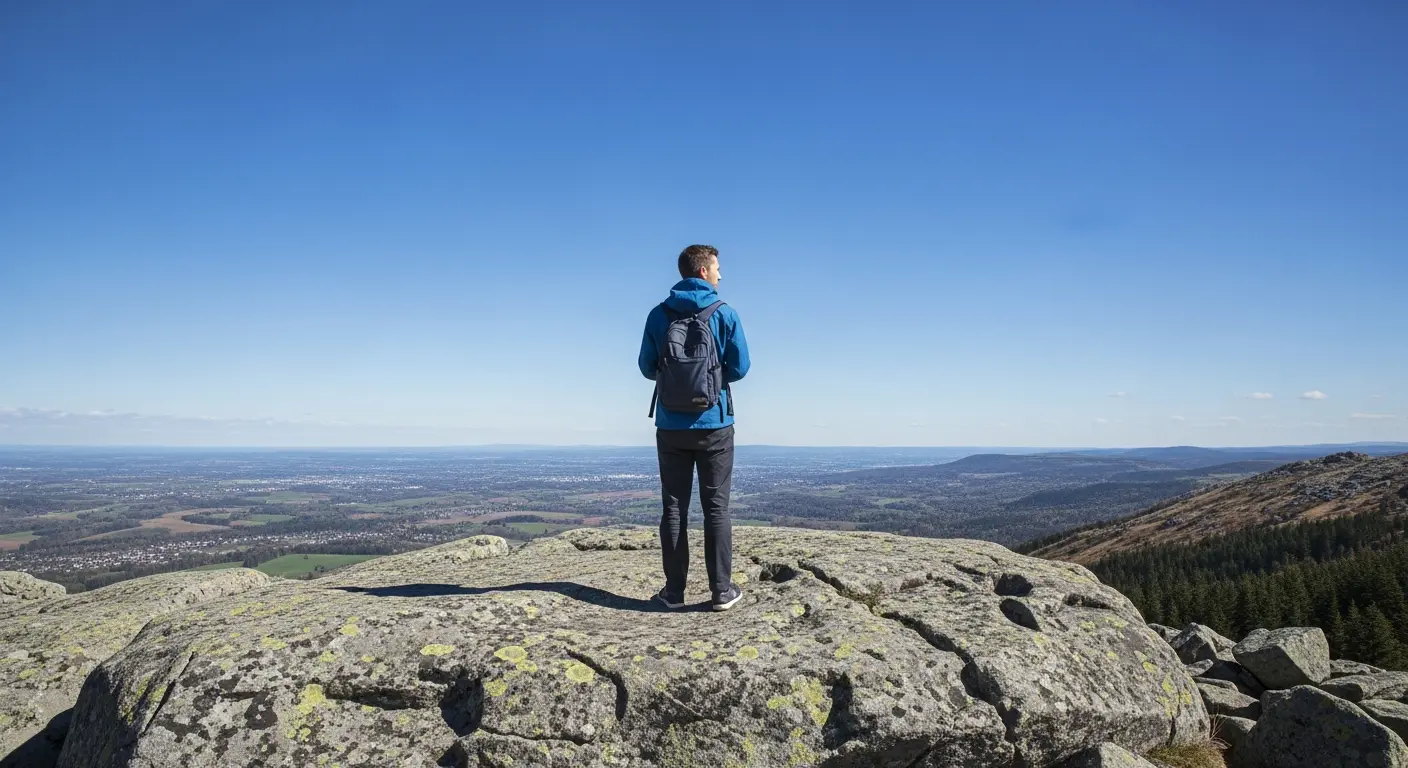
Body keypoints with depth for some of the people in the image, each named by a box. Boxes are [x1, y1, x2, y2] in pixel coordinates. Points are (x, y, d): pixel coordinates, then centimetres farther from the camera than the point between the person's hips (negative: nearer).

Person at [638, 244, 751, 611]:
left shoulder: (659, 315, 0)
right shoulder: (724, 313, -5)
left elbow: (647, 368, 4)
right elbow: (740, 367, -4)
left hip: (671, 427, 2)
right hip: (714, 424, -2)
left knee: (674, 508, 8)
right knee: (716, 508, 6)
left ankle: (674, 591, 10)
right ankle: (721, 590, 9)